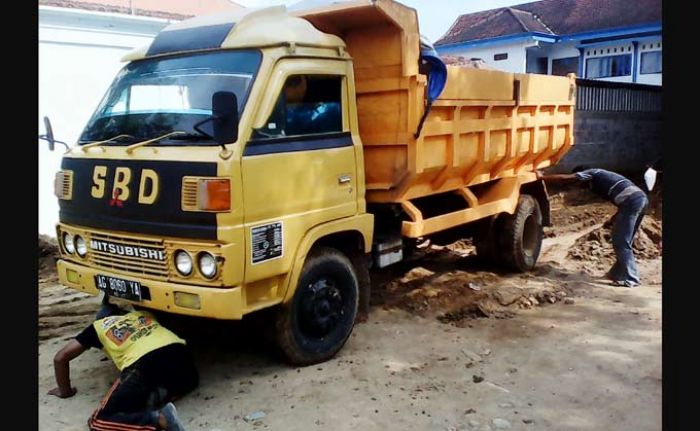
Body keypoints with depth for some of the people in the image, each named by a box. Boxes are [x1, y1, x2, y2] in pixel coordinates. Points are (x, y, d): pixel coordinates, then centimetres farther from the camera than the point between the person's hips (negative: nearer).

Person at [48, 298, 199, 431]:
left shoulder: (98, 326, 27)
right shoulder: (143, 313, 36)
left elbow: (60, 358, 25)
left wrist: (65, 391, 39)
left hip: (145, 366, -4)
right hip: (179, 352, 4)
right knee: (189, 382, 38)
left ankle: (157, 417, -17)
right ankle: (165, 395, 5)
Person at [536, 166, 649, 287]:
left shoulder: (591, 173, 11)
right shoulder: (601, 176, 32)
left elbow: (565, 177, 4)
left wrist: (541, 177, 12)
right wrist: (616, 218, 24)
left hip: (631, 200, -9)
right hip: (642, 197, 9)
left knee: (621, 242, -3)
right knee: (622, 241, 18)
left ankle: (631, 279, -4)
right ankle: (617, 273, 25)